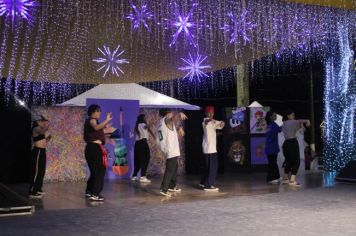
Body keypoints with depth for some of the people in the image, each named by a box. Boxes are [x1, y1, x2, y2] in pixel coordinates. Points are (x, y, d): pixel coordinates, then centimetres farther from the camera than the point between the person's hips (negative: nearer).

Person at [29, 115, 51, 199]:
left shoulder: (40, 129, 16)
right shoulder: (36, 128, -12)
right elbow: (42, 132, -36)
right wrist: (46, 125, -24)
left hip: (42, 151, 10)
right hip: (38, 151, -10)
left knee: (41, 171, 16)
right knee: (36, 172, -10)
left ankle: (38, 189, 26)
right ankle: (32, 192, -8)